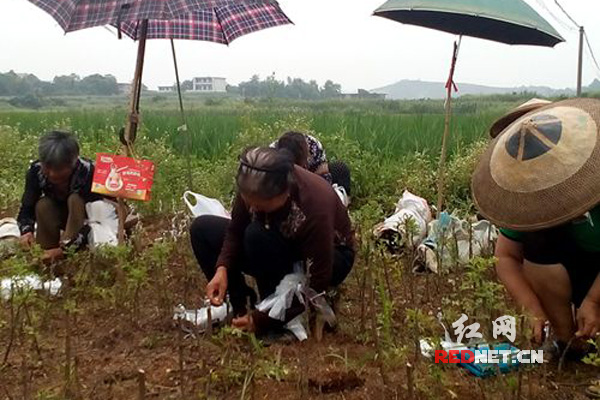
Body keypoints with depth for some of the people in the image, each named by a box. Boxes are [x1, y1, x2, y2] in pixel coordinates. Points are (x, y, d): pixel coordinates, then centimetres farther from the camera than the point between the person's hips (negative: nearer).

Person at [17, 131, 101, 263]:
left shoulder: (87, 172, -34)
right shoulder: (36, 171, -23)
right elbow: (27, 208, -16)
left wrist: (65, 248, -45)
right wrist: (27, 230, -40)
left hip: (83, 218, -3)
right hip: (58, 214, 3)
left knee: (75, 199, -32)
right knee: (43, 205, -28)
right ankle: (44, 254, -23)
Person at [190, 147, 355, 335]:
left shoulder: (314, 208, -37)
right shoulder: (254, 187, -23)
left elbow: (316, 286, -31)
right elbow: (236, 230, -7)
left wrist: (264, 320, -29)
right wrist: (222, 268, -26)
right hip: (286, 247, 6)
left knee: (258, 235, -35)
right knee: (201, 229, -6)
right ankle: (240, 304, -8)